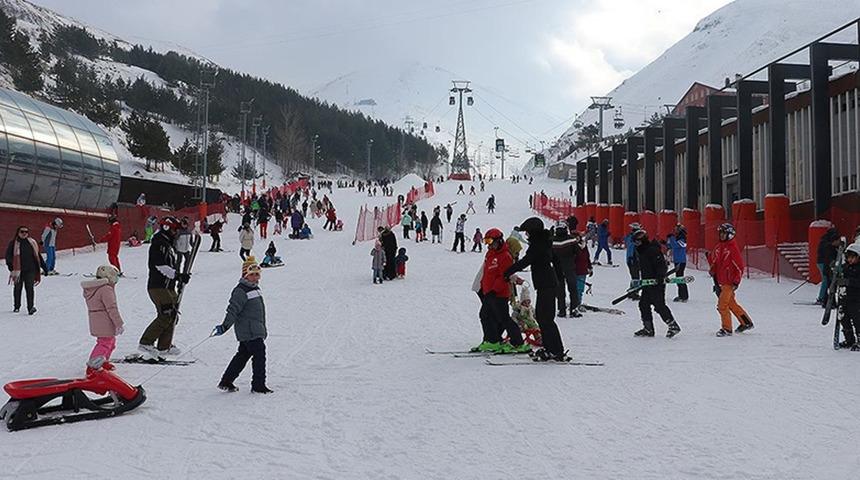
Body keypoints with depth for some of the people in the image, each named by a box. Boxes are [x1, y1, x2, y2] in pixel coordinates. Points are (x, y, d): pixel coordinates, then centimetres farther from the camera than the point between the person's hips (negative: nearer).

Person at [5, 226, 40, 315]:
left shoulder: (32, 243, 10)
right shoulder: (13, 244, 2)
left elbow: (37, 256, 17)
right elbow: (8, 256, 0)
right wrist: (11, 266, -14)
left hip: (30, 270, 0)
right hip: (18, 270, 0)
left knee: (30, 287, -11)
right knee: (17, 288, 10)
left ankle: (31, 307, -15)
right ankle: (16, 306, 26)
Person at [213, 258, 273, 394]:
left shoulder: (255, 289, 17)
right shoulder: (241, 291, -14)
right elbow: (233, 310, -20)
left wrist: (263, 330, 31)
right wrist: (225, 326, -24)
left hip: (256, 330, 10)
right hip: (249, 331, -10)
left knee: (243, 355, 14)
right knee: (259, 355, -7)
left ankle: (226, 381, 21)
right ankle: (258, 385, 1)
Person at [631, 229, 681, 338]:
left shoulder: (653, 250, -15)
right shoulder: (642, 252, 17)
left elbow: (662, 265, -21)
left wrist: (660, 276, -29)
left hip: (656, 283, -10)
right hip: (647, 284, 10)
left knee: (659, 305, -11)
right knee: (643, 304, 9)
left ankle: (673, 326, -3)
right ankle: (648, 329, 15)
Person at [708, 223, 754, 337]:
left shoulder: (733, 248, -14)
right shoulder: (718, 247, 8)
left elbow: (740, 266, -14)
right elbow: (713, 259, 24)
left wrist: (736, 282, -15)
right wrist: (713, 270, 12)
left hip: (729, 282, -8)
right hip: (721, 281, 8)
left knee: (722, 305, -11)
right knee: (731, 303, 18)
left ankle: (727, 329, -1)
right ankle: (746, 323, 31)